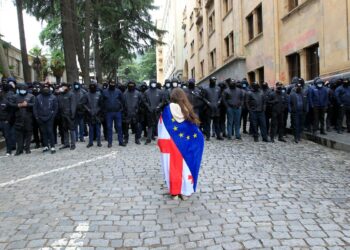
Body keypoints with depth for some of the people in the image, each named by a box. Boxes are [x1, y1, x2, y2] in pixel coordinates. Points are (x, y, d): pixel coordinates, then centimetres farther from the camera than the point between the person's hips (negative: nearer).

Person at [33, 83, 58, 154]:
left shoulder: (53, 97, 0)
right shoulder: (38, 97, 3)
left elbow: (56, 108, 2)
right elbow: (35, 108, 5)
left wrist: (52, 116, -5)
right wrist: (37, 117, -1)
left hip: (49, 118, -2)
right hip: (41, 119, 2)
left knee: (50, 132, -6)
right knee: (43, 132, 8)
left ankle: (52, 147, -3)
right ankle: (45, 146, 17)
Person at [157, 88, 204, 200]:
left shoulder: (167, 110, -9)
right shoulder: (187, 110, -2)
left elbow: (162, 129, -11)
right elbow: (194, 130, -3)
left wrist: (161, 142, -6)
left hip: (171, 144, -1)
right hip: (184, 145, 2)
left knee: (173, 167, 9)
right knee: (185, 166, 11)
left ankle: (175, 192, 15)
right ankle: (185, 192, 16)